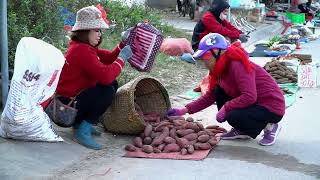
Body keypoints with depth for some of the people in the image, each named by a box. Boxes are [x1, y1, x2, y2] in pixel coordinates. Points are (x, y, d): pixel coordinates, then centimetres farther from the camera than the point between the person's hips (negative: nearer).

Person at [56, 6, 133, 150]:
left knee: (113, 84, 11)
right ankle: (83, 130, -14)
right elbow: (106, 75, -32)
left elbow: (108, 58, 10)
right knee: (108, 90, -22)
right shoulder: (81, 50, -23)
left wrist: (123, 44, -3)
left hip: (74, 95, 11)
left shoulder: (86, 46, 11)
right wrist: (122, 58, -20)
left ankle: (80, 122, 11)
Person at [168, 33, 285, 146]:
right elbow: (210, 96, 9)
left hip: (272, 108, -9)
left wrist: (225, 108, -24)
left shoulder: (237, 65, -24)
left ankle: (270, 126, -3)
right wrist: (185, 110, 1)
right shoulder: (222, 69, 5)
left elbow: (249, 97, -32)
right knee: (219, 92, 1)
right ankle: (241, 131, 10)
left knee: (233, 117, -30)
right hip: (254, 104, 9)